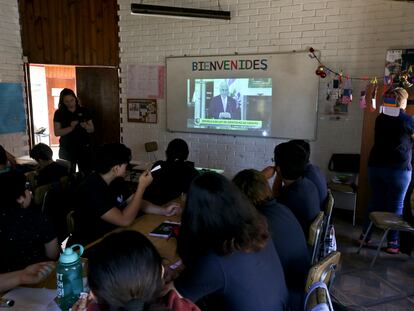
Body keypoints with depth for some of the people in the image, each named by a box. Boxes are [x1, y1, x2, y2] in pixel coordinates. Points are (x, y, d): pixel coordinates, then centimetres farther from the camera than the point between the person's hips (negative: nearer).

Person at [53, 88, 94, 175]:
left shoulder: (84, 111, 5)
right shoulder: (59, 113, 1)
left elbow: (92, 129, 6)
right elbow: (57, 132, -5)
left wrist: (86, 126, -16)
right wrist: (71, 127, -19)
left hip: (84, 148, 1)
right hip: (66, 149, -1)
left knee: (87, 173, -6)